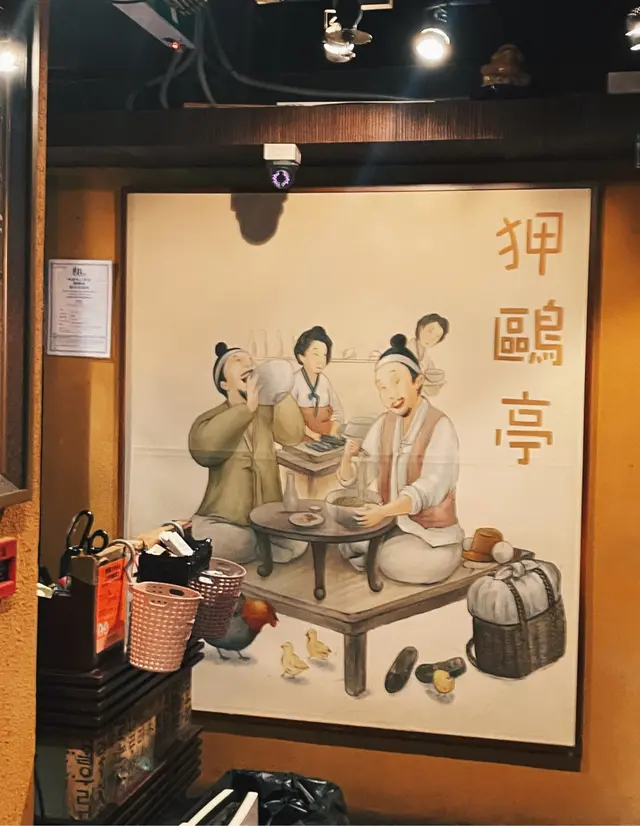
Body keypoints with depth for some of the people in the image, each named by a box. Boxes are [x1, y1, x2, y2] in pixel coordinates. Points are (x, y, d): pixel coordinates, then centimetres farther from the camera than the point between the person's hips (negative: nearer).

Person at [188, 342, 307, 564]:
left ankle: (250, 547, 3)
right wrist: (247, 407, -28)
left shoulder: (267, 412, 10)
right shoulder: (213, 418, -1)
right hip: (224, 522, -3)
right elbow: (202, 448, -24)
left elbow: (293, 435, -9)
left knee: (296, 543, -23)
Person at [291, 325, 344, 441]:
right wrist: (310, 433, -18)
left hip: (326, 437, 3)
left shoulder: (324, 380, 1)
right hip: (303, 438, -3)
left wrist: (332, 434, -6)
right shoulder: (294, 381, -11)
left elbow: (337, 411, 6)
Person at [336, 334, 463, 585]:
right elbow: (352, 480, 2)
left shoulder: (440, 426, -17)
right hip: (394, 524, 6)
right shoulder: (383, 425, 3)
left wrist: (384, 511, -42)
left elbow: (429, 489, -27)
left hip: (431, 530, -5)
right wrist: (347, 458, -22)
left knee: (396, 562, -31)